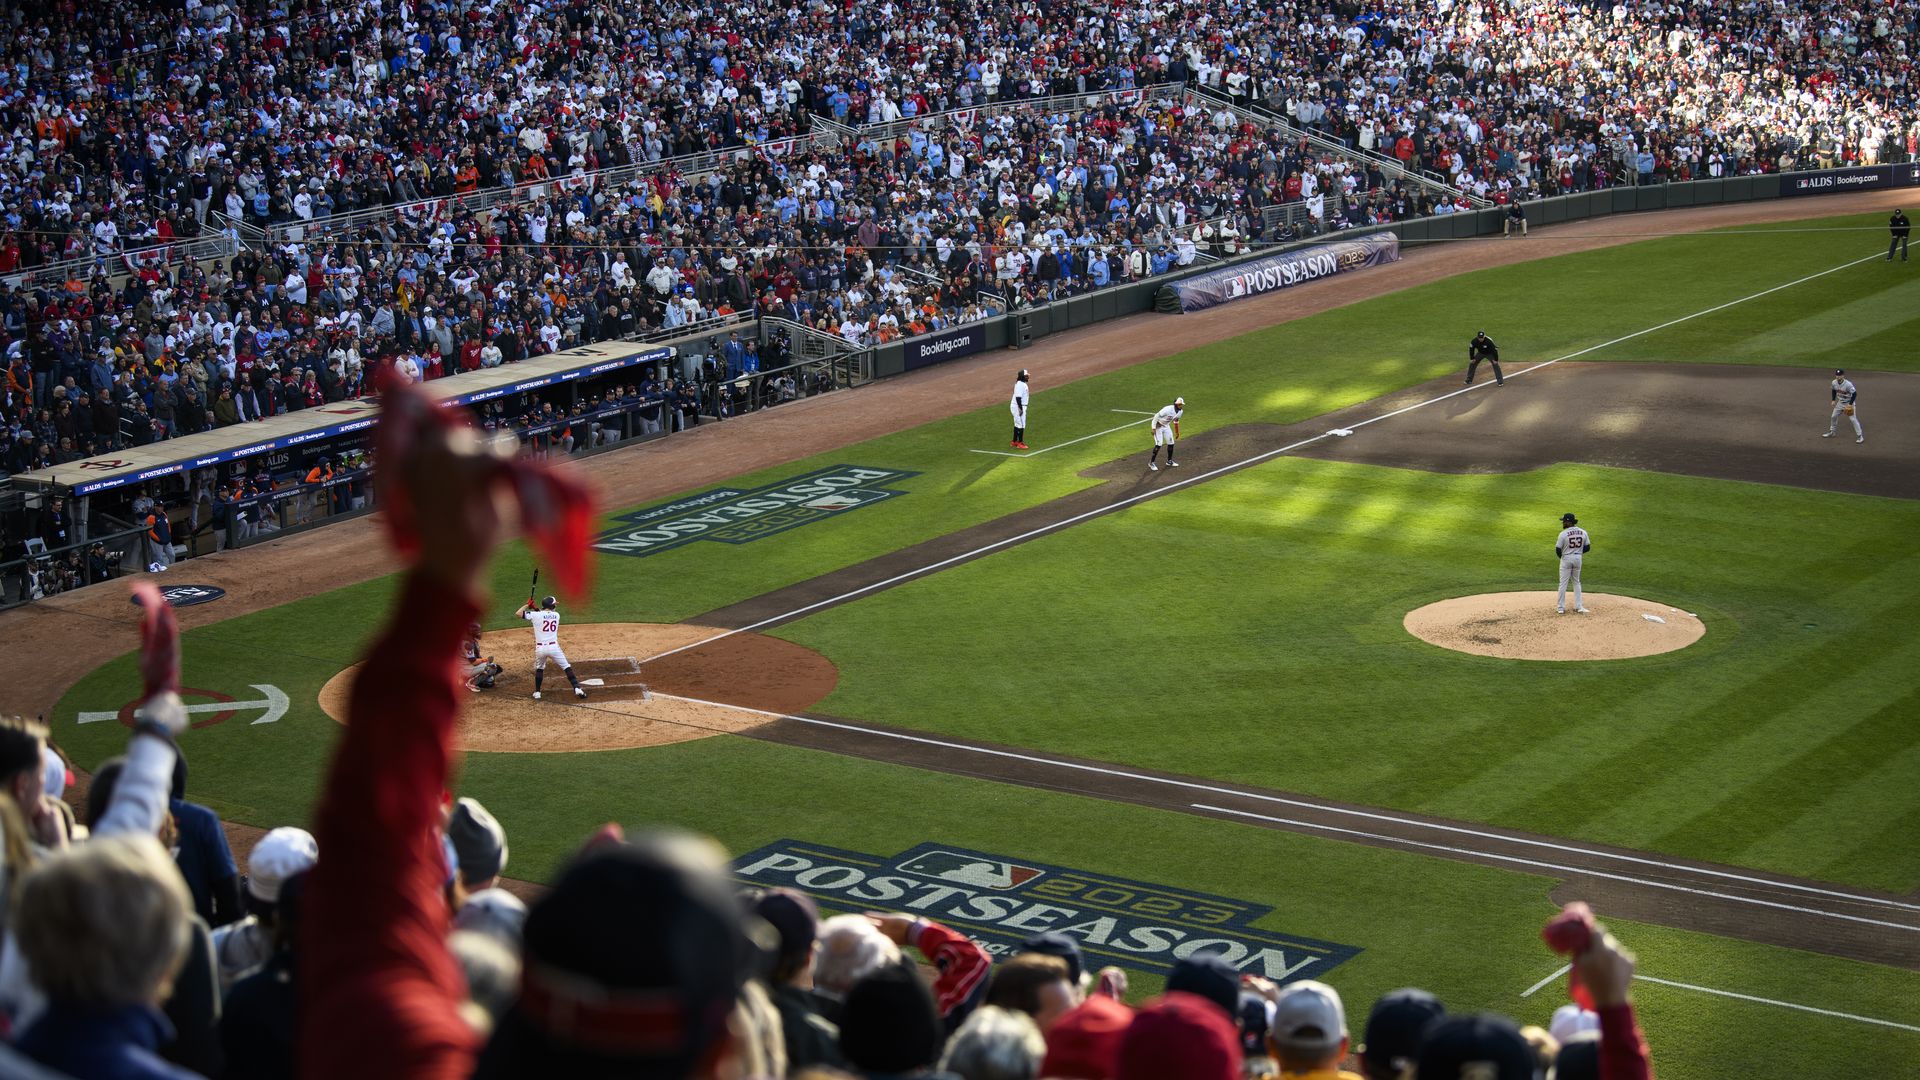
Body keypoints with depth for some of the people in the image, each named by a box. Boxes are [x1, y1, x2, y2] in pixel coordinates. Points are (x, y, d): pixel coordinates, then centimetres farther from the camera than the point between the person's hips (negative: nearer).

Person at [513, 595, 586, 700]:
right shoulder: (556, 615, 6)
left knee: (539, 669, 23)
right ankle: (577, 688, -1)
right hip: (553, 647, 0)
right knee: (567, 667, 9)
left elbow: (517, 614, -5)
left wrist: (527, 605, 8)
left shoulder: (535, 615, -4)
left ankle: (537, 693, 20)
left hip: (540, 648, 0)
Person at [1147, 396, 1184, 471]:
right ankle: (1151, 463, -4)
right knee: (1159, 444, -14)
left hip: (1166, 426, 8)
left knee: (1171, 443, 8)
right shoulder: (1168, 409, -33)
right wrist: (1154, 428, -26)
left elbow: (1176, 420, 11)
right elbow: (1157, 416, -25)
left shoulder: (1181, 411, -8)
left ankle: (1169, 461, 26)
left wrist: (1177, 432, 18)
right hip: (1158, 426, -8)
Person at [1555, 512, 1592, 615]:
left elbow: (1558, 549, -13)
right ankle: (1579, 606, 15)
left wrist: (1561, 556, 8)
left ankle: (1561, 607, 6)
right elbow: (1587, 548, 2)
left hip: (1566, 559, -4)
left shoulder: (1563, 534, -16)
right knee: (1576, 582, 18)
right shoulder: (1583, 532, -2)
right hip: (1578, 559, 4)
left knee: (1563, 583, 5)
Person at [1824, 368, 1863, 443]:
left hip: (1849, 403, -7)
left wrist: (1850, 404, -24)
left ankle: (1860, 436, -4)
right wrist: (1833, 400, 4)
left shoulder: (1848, 384, -29)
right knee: (1833, 417, 14)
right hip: (1840, 403, 7)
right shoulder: (1834, 383, -10)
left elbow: (1854, 393, -23)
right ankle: (1831, 432, 33)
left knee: (1853, 419, -11)